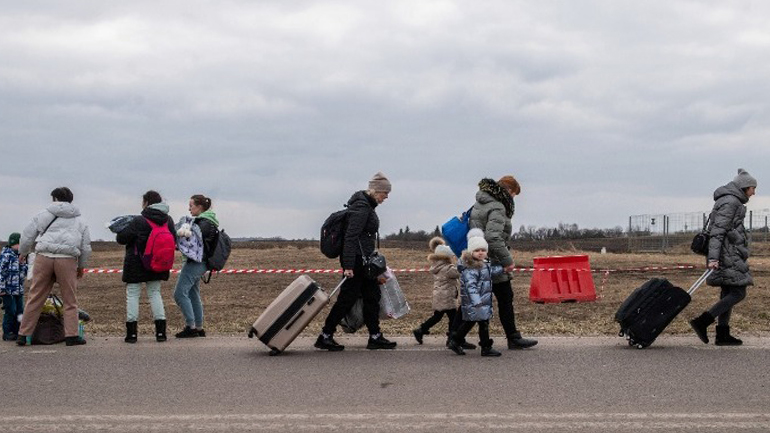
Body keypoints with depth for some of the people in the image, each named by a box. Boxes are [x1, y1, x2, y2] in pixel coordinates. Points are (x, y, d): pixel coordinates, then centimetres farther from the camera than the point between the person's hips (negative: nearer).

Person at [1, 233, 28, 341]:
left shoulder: (19, 256, 14)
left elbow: (24, 274, 17)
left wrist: (22, 263, -1)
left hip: (19, 290, 8)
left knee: (20, 311, 8)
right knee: (11, 311, -8)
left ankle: (16, 332, 17)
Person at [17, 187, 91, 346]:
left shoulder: (43, 215, 14)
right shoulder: (79, 221, 16)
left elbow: (27, 236, 16)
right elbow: (86, 247, 15)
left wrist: (23, 253, 33)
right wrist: (81, 266, 27)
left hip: (43, 257, 1)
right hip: (67, 260, -1)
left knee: (35, 298, 6)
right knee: (70, 300, 6)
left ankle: (24, 335, 9)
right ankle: (71, 335, 3)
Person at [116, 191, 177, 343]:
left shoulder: (138, 221, -16)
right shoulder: (168, 220, 1)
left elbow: (122, 238, -12)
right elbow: (174, 240, 10)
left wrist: (119, 232, 9)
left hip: (136, 264, -5)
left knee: (132, 294, 4)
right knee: (155, 293, 13)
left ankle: (131, 332, 1)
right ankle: (161, 331, 7)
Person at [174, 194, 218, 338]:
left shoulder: (205, 223, -14)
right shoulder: (208, 222, 17)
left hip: (195, 262, -11)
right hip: (199, 263, 11)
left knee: (180, 293, -10)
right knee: (193, 294, 15)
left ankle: (191, 327, -10)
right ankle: (199, 328, 18)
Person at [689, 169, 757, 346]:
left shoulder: (732, 201, 21)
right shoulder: (730, 201, -11)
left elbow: (719, 229, 25)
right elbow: (718, 230, -20)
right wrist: (713, 257, -27)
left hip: (730, 254, 10)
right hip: (728, 254, -10)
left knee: (728, 294, 9)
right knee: (738, 292, -11)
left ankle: (722, 335, 9)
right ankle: (702, 322, -16)